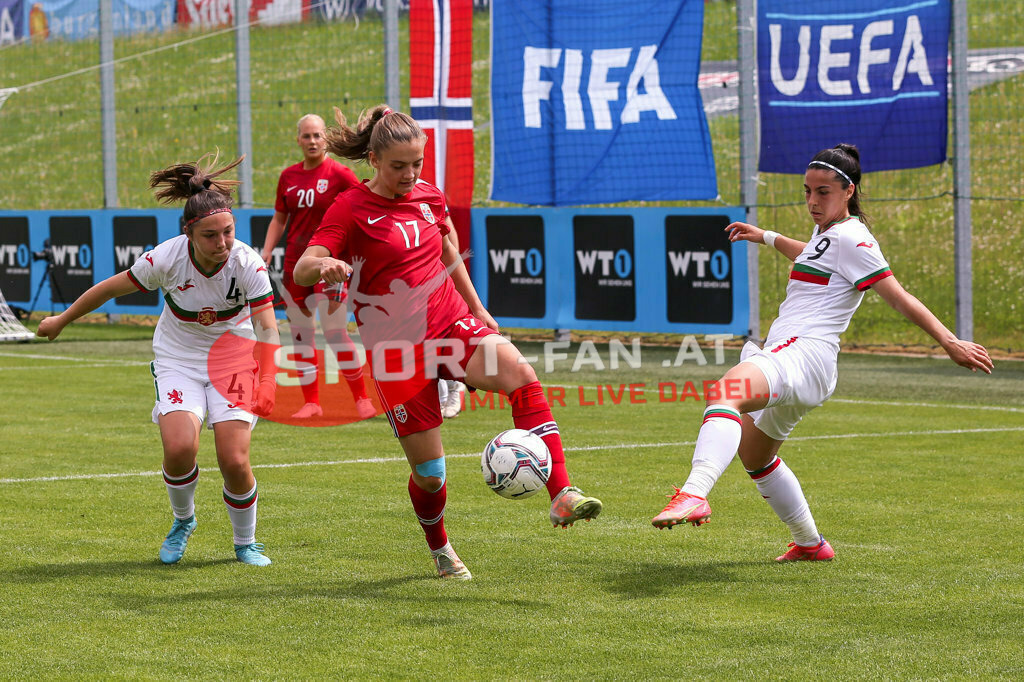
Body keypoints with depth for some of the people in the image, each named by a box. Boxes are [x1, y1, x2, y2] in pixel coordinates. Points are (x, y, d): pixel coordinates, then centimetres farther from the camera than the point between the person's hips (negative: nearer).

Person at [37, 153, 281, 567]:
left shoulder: (247, 264, -23)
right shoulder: (166, 259, -22)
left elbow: (267, 327, -29)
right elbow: (110, 288, -6)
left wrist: (271, 379, -47)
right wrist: (62, 320, 7)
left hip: (233, 358, 0)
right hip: (177, 359, 0)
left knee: (235, 462, -13)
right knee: (179, 448, -22)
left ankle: (246, 544, 15)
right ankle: (182, 521, 11)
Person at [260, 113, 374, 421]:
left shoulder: (339, 174, -6)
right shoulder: (288, 176, 9)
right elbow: (279, 219, 15)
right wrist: (266, 254, 6)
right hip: (295, 263, 5)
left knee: (336, 332, -8)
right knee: (300, 334, 6)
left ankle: (362, 398, 2)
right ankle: (311, 402, 13)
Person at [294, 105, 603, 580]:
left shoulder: (429, 197, 7)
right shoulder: (351, 209, -9)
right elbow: (301, 270, -22)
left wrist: (478, 310, 26)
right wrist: (321, 265, -45)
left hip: (452, 325, 4)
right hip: (397, 348, -4)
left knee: (521, 375, -28)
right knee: (428, 472, -1)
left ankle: (562, 497, -35)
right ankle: (440, 550, 31)